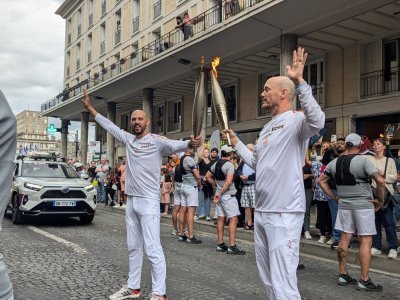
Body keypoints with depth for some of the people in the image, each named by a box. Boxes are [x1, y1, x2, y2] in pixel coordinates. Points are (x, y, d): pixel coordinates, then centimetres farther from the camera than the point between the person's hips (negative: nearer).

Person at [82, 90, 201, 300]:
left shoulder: (156, 141, -9)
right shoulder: (128, 139, 11)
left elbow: (173, 145, -28)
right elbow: (108, 125, 22)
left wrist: (189, 144, -49)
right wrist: (89, 107, 27)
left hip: (149, 202, -8)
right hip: (131, 201, 8)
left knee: (153, 248, -8)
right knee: (133, 247, 16)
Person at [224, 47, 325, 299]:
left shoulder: (297, 120, -11)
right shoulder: (267, 128, 17)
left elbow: (317, 121, -35)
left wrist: (300, 82, -36)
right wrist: (236, 142, 26)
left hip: (284, 213, -10)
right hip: (261, 212, 10)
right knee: (268, 278, 20)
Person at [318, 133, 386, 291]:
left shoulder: (335, 162, 5)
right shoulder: (363, 160, -12)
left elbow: (321, 180, 12)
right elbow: (380, 181, -19)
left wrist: (335, 197, 12)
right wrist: (380, 200, -6)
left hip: (344, 205, 5)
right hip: (363, 205, -5)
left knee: (345, 238, 10)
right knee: (366, 241, 1)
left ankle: (343, 275, 16)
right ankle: (364, 280, 3)